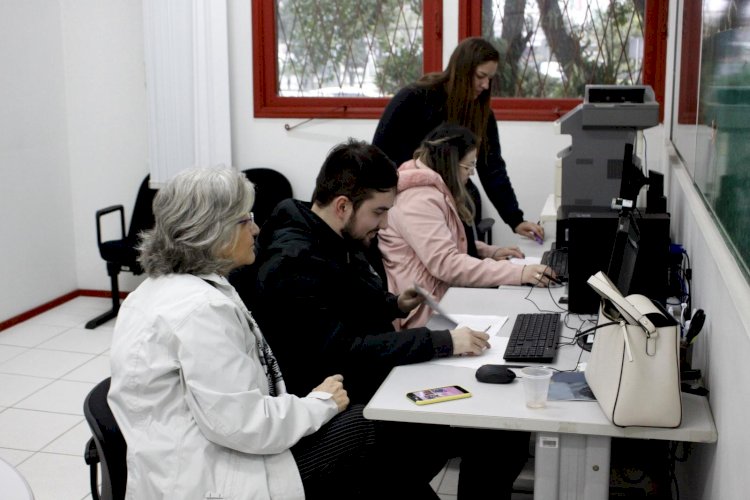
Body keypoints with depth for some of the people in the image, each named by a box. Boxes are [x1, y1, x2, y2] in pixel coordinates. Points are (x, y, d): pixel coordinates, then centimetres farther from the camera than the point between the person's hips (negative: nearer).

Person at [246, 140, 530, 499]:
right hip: (346, 410, -10)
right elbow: (343, 353, -28)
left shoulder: (336, 241, 7)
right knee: (503, 435, -19)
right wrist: (442, 342, -27)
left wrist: (395, 305, 7)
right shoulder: (295, 265, -22)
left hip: (378, 378, 10)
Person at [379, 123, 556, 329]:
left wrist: (489, 252, 8)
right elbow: (446, 263, -29)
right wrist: (518, 273, -31)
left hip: (445, 294, 10)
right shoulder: (419, 201, -20)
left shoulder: (439, 190, 13)